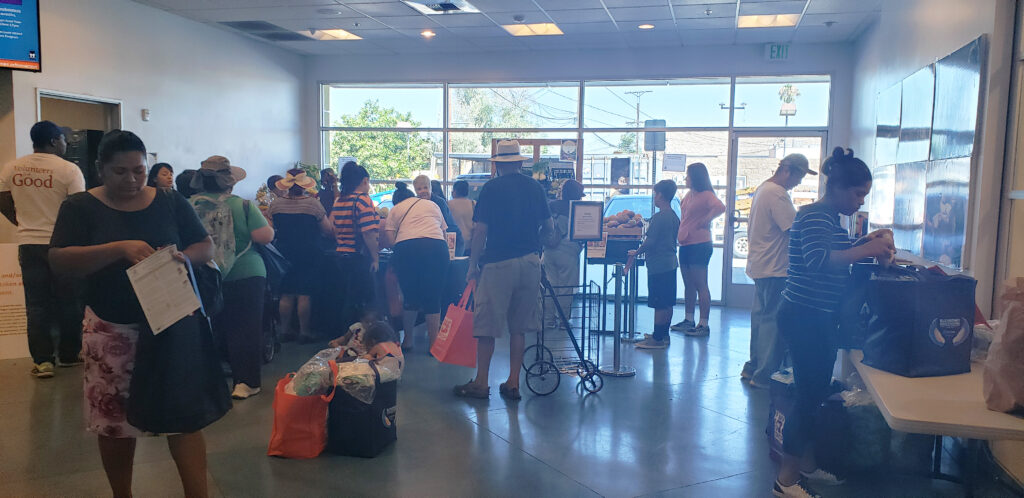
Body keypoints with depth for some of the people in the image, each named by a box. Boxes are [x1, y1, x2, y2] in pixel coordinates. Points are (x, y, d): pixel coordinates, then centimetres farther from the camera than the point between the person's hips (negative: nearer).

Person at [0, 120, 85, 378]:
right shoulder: (68, 170, -13)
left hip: (28, 244, 4)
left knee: (36, 304, 8)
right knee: (68, 303, 9)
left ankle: (42, 360, 7)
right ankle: (69, 354, 18)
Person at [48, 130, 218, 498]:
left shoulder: (171, 202, 4)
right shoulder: (80, 207, -1)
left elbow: (207, 247, 6)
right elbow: (59, 261, -13)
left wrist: (183, 256, -17)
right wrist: (120, 249, -26)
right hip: (112, 331, 0)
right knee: (115, 420, 11)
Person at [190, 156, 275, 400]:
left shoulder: (190, 205, -3)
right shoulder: (243, 206, -12)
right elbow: (265, 236, -16)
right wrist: (266, 222, 5)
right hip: (245, 276, -4)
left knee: (216, 328, 16)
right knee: (245, 329, 3)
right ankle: (246, 381, 3)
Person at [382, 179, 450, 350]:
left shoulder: (395, 210, 20)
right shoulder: (432, 205, 27)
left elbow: (388, 241, 10)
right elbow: (444, 231, 29)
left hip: (407, 248, -1)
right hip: (437, 247, 1)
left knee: (410, 296, 12)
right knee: (433, 297, 5)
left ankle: (408, 339, 21)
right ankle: (433, 343, 6)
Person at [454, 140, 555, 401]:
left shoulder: (491, 188, -5)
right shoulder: (535, 187, 8)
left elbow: (480, 230, -8)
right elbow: (549, 228, 11)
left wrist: (473, 265, -2)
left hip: (498, 262, -4)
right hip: (530, 262, 4)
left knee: (487, 325, 4)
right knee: (518, 326, 11)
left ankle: (481, 383, 9)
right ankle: (513, 383, 13)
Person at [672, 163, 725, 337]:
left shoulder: (706, 195, -11)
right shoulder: (688, 195, 16)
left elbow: (720, 207, -30)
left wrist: (705, 220, -18)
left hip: (699, 245, -9)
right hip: (685, 244, 9)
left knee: (700, 285, -7)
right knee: (688, 285, 14)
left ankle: (704, 324, -3)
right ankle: (689, 319, 23)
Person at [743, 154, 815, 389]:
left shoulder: (763, 189, 15)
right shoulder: (778, 194, -17)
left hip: (760, 264, 11)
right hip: (775, 268, -11)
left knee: (761, 316, 16)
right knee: (773, 320, -5)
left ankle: (753, 367, 24)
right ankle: (765, 376, 0)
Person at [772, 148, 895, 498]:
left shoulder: (831, 219, 15)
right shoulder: (814, 216, -16)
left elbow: (839, 253, 26)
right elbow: (818, 260, -31)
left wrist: (867, 242, 9)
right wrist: (868, 249, -27)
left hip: (820, 318, 10)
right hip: (805, 317, -10)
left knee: (815, 392, 16)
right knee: (809, 394, -6)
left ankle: (806, 463, 29)